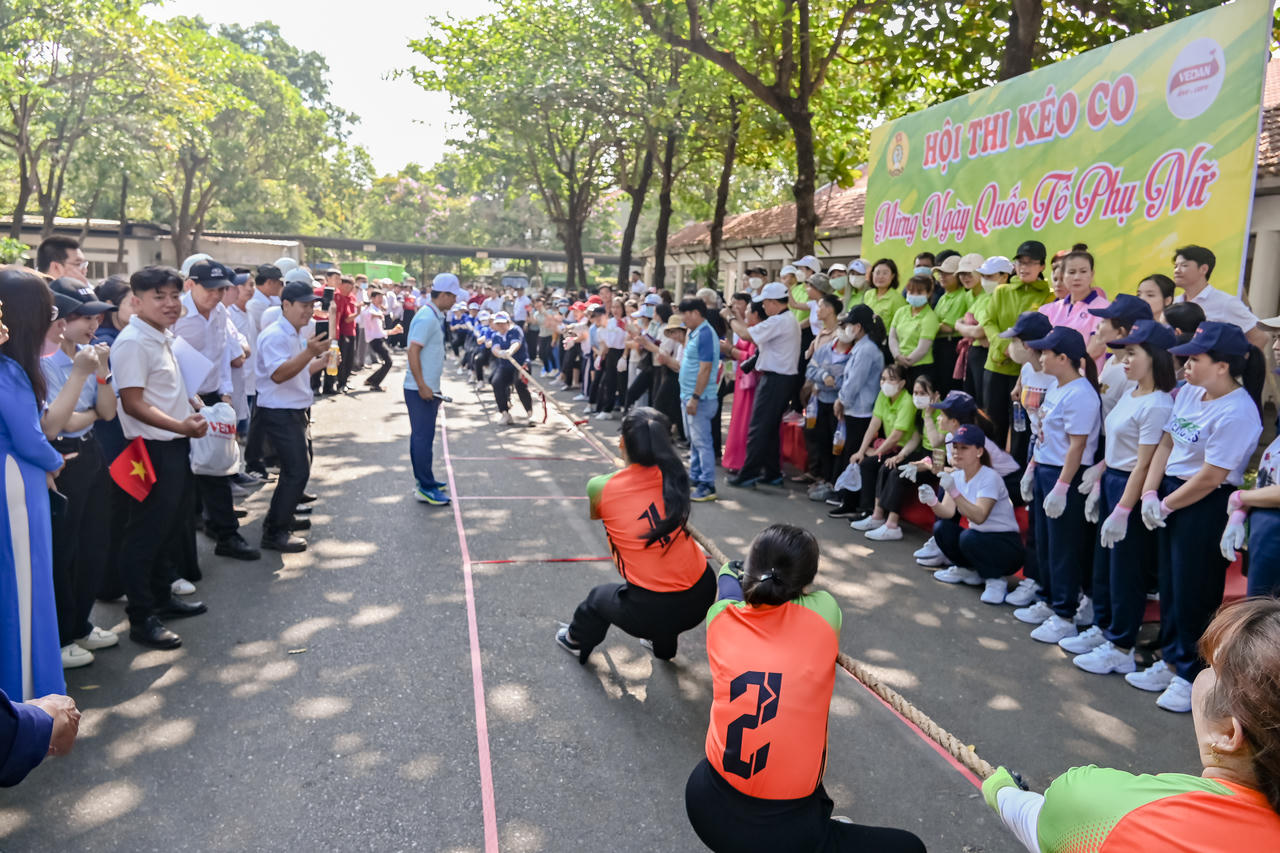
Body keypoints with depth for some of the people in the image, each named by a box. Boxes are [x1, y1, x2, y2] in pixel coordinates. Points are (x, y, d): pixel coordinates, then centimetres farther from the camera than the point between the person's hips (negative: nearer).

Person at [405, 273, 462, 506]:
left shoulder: (434, 316, 13)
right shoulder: (426, 317, -17)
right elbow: (413, 351, -22)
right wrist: (422, 386, -23)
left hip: (427, 389, 10)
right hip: (421, 390, -10)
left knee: (421, 436, 16)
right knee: (423, 437, -5)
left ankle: (423, 480, 26)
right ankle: (425, 488, 0)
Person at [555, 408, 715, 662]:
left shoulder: (600, 487, -11)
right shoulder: (673, 476, -4)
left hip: (650, 611, -3)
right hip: (702, 596, 3)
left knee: (599, 597, 29)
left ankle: (577, 641, 58)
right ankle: (663, 645, 57)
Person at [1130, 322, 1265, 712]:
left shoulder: (1236, 412, -21)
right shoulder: (1188, 393, 4)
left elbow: (1209, 478, -20)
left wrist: (1166, 504, -10)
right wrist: (1150, 493, -3)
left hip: (1205, 507, -8)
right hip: (1169, 496, 8)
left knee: (1193, 594, 3)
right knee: (1169, 585, 18)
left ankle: (1191, 676, 18)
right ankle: (1170, 661, 33)